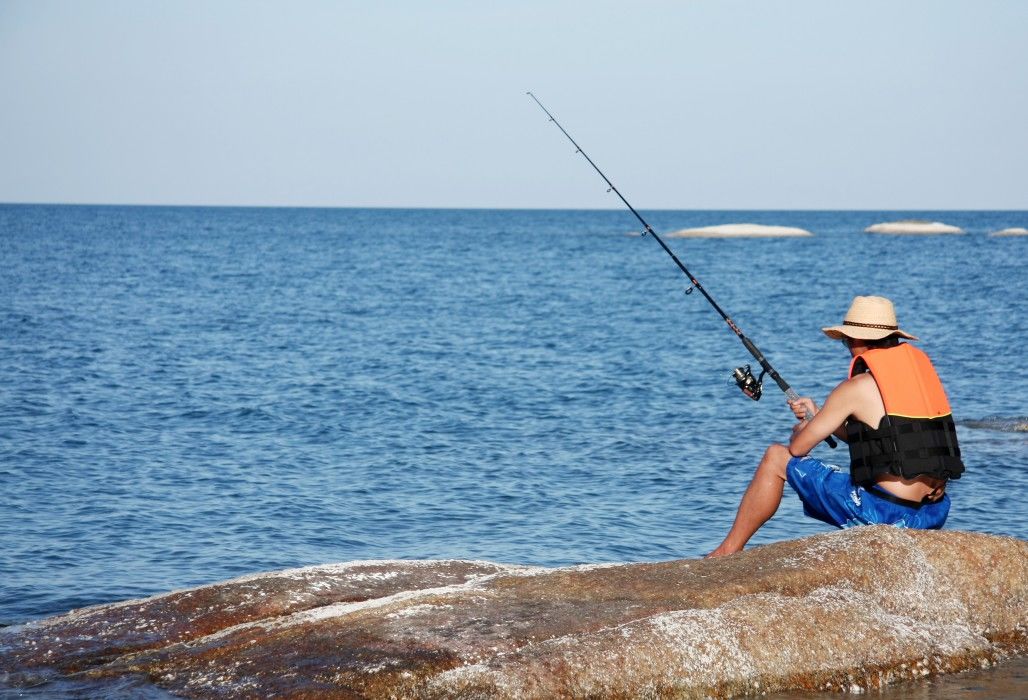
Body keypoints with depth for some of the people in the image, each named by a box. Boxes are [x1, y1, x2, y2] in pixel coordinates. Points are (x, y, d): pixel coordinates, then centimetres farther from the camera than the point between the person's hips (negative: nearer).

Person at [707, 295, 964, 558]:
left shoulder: (857, 388, -9)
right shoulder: (922, 367, 11)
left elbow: (798, 448, -2)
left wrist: (800, 431, 21)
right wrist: (817, 416, 24)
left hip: (885, 512, -7)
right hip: (934, 514, 7)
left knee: (776, 458, 6)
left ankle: (728, 551, 14)